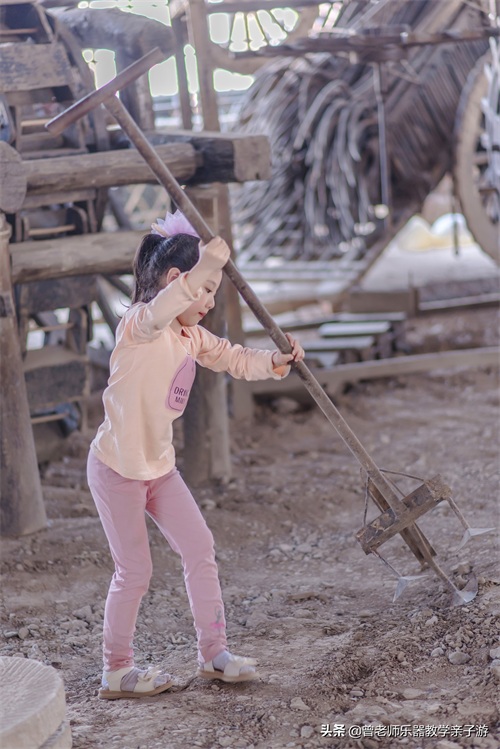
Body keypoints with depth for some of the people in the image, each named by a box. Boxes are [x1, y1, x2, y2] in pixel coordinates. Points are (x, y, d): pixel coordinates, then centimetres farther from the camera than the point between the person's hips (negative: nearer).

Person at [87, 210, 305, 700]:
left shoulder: (193, 337, 7)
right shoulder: (139, 325, -21)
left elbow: (234, 359, 14)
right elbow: (157, 312, -44)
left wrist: (276, 362, -6)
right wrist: (200, 270, -58)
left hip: (159, 466, 9)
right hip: (117, 467, -8)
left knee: (200, 549, 8)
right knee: (134, 572, 0)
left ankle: (213, 652, 20)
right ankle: (116, 671, 16)